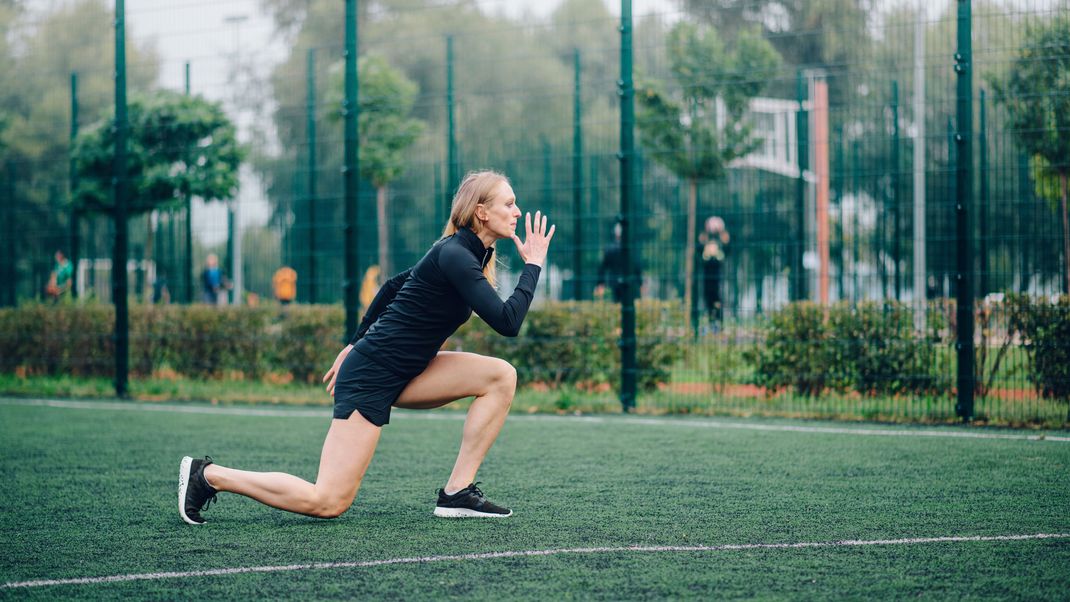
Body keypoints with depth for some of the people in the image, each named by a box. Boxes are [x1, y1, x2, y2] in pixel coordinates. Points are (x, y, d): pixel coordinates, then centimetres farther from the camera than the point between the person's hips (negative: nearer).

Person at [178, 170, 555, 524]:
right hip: (372, 376, -10)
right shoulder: (455, 257, -19)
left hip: (401, 372, 10)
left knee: (500, 376, -2)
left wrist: (356, 345, 26)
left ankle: (457, 492, 0)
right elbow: (507, 323, -27)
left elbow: (393, 286, 23)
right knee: (328, 502, -11)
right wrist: (533, 265, -16)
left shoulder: (458, 252, 10)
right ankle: (208, 475, 2)